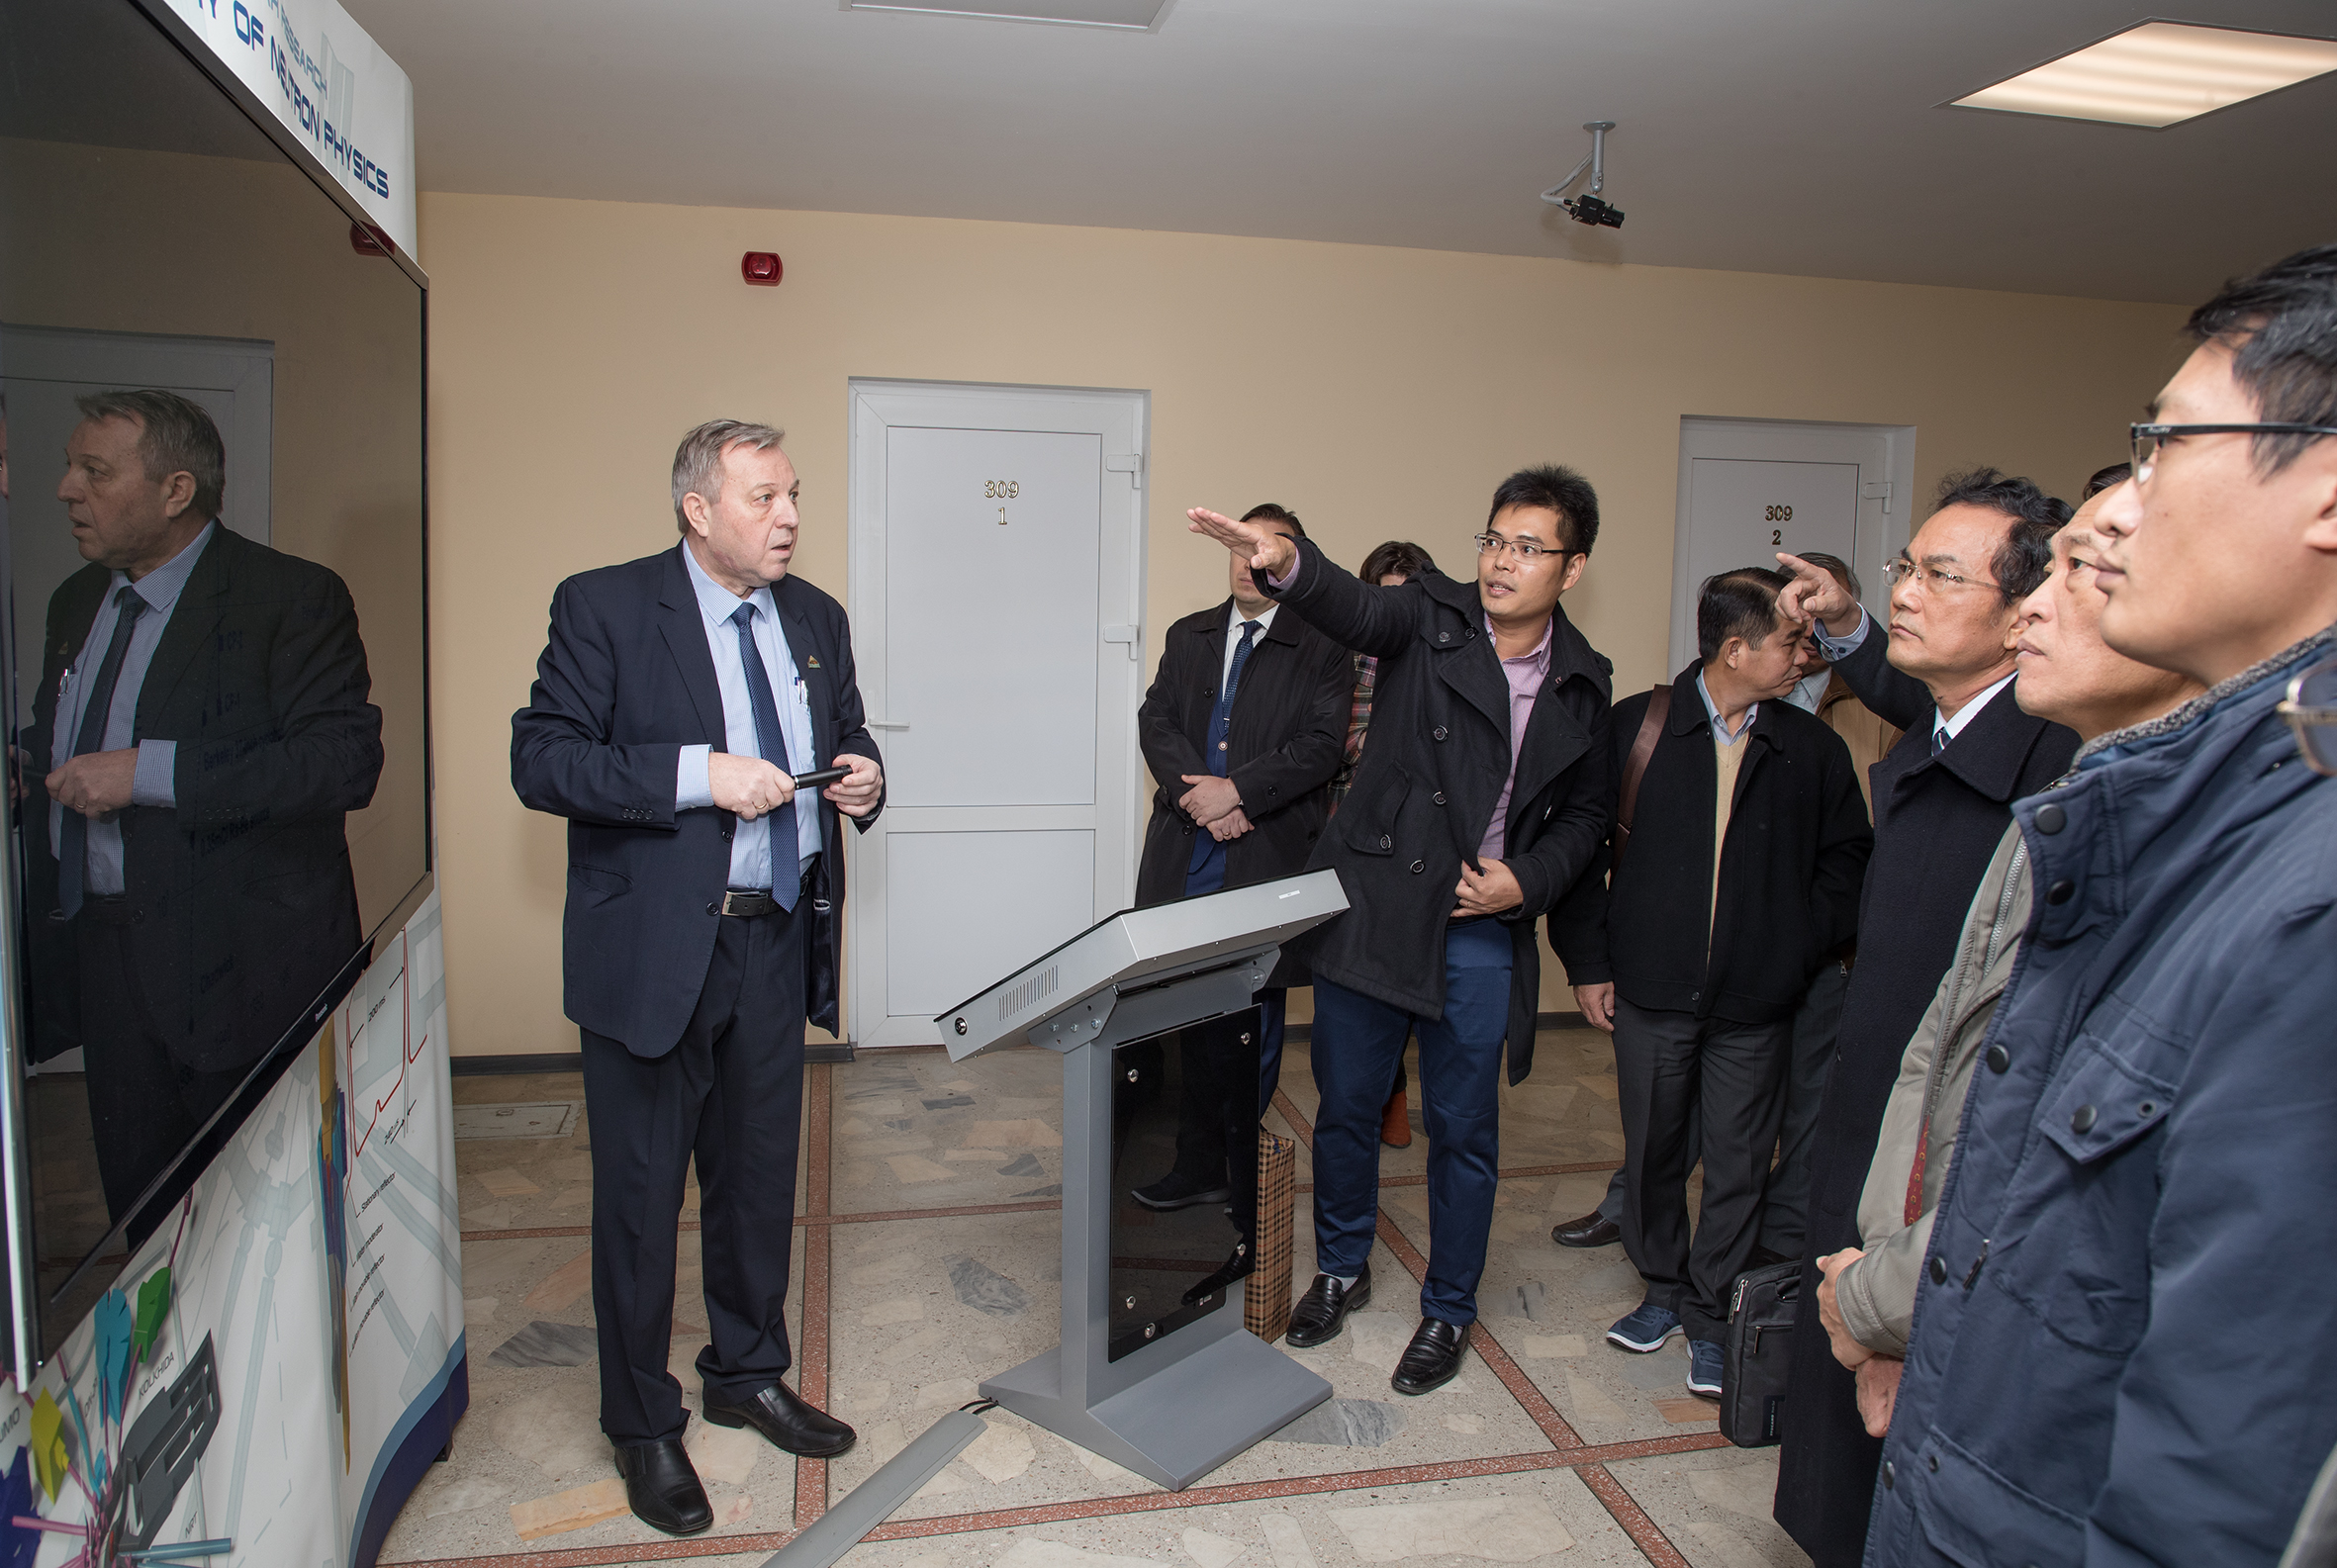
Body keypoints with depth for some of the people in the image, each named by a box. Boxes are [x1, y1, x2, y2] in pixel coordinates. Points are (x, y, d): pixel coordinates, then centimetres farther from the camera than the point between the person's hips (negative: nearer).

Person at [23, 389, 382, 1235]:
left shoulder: (290, 597, -11)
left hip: (240, 969, -7)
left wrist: (151, 772, -23)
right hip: (106, 967, 7)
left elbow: (346, 759, -23)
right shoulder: (75, 602, 15)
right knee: (139, 1217, 15)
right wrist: (32, 772, 4)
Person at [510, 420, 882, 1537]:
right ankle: (643, 1427, 28)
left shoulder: (815, 618, 9)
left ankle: (747, 1377, 40)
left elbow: (847, 739, 20)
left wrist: (864, 779, -3)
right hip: (653, 952, -5)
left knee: (759, 1179, 18)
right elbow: (541, 760, -14)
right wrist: (699, 775, -24)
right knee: (639, 1195, 8)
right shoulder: (604, 608, -8)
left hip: (776, 944, 5)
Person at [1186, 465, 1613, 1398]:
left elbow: (1584, 815, 13)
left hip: (1482, 928, 1)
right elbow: (1357, 610, -26)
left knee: (1463, 1129, 9)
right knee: (1346, 1104, 12)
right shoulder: (1432, 616, -3)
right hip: (1373, 904, -1)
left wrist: (1526, 882, -5)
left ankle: (1447, 1311, 30)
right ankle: (1342, 1269, 37)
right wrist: (1286, 562, -47)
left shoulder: (1582, 683, 4)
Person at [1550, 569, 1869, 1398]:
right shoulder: (1635, 726, -4)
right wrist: (1589, 959, -2)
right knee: (1652, 1151, 13)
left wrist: (1800, 950, -3)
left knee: (1738, 1164, 7)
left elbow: (1848, 861, 9)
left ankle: (1710, 1315, 24)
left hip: (1755, 1003, 1)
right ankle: (1663, 1289, 34)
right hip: (1650, 991, 0)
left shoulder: (1813, 749, 1)